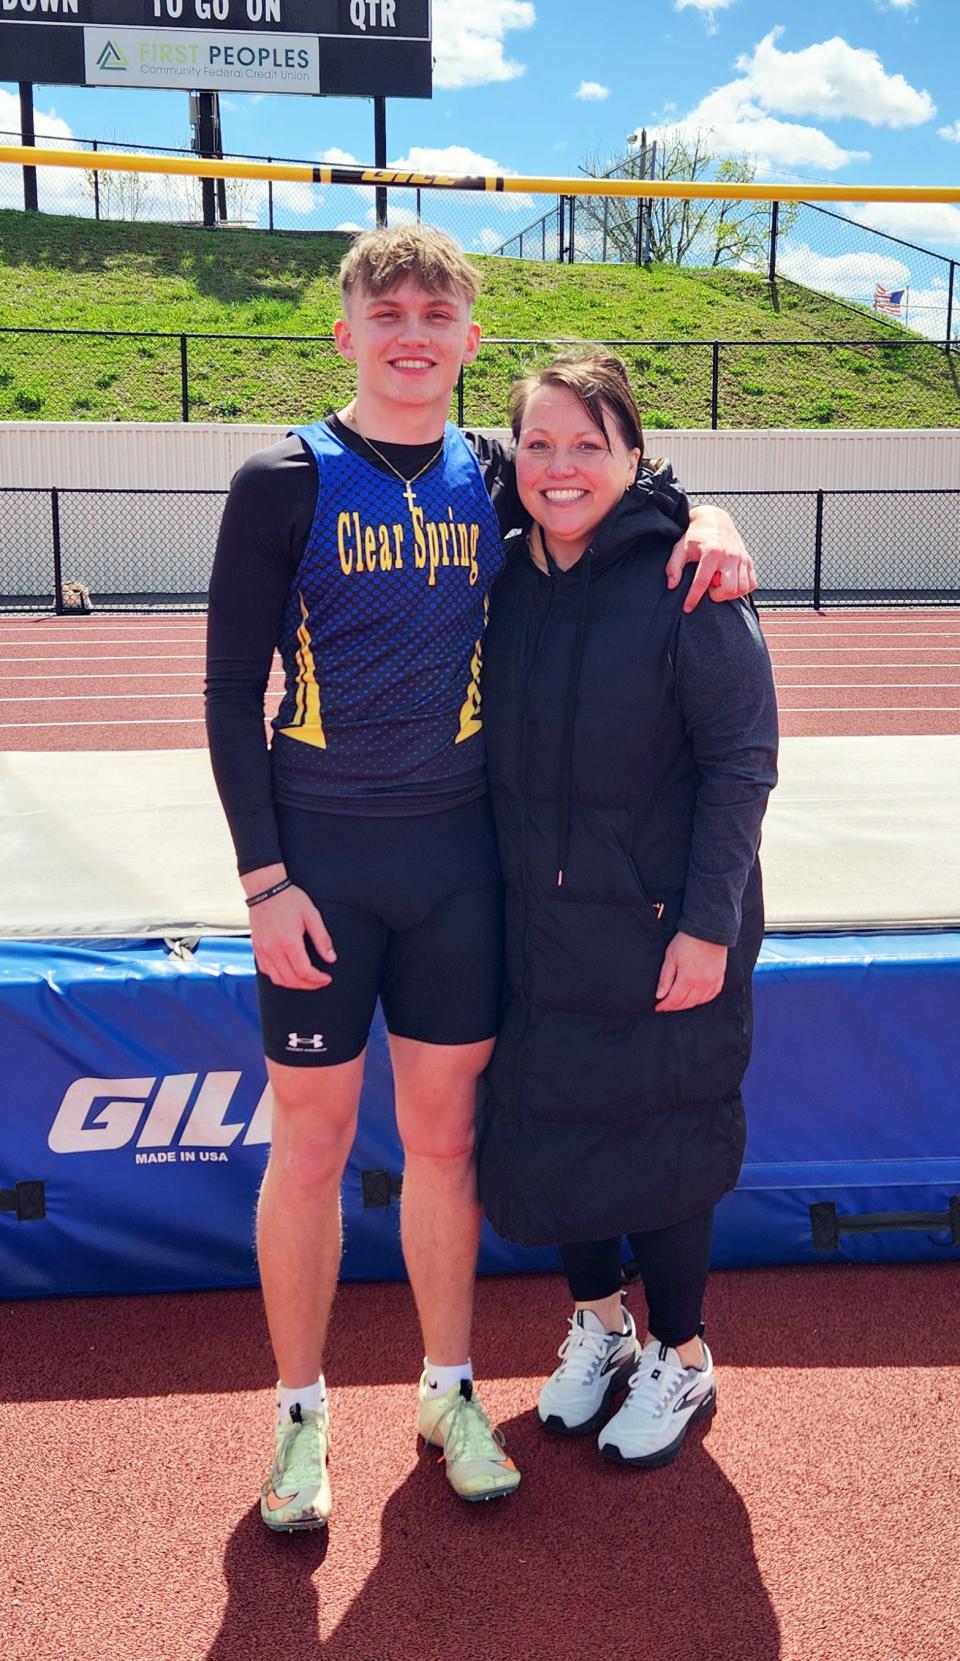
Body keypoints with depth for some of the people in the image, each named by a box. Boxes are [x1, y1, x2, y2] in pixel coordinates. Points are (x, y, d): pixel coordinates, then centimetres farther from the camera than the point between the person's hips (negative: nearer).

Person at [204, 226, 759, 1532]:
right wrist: (265, 875, -11)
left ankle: (450, 1391, 31)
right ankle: (301, 1417, 26)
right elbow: (231, 693, -5)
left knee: (445, 1139, 12)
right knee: (311, 1144, 6)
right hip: (321, 855, -2)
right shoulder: (285, 480, -4)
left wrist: (708, 520, -3)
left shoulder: (496, 481, 5)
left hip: (458, 853, 3)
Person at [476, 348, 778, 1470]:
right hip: (536, 924, 5)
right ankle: (596, 1323, 39)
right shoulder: (505, 578, 3)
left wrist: (709, 924, -16)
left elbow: (741, 763, -13)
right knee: (547, 1124, 14)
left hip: (661, 926, -5)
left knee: (660, 1140, 8)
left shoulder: (685, 584, -13)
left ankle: (679, 1358, 31)